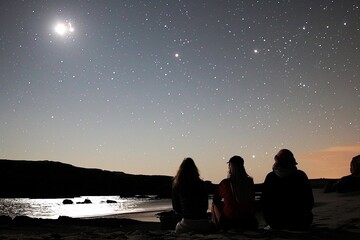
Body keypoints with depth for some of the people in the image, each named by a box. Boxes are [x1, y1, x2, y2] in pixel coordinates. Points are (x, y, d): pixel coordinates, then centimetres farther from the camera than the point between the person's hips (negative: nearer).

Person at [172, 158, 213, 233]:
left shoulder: (176, 187, 0)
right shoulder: (201, 184, 1)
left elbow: (175, 208, 9)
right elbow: (206, 205, 9)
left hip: (187, 222, 0)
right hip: (203, 222, 0)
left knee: (177, 228, 29)